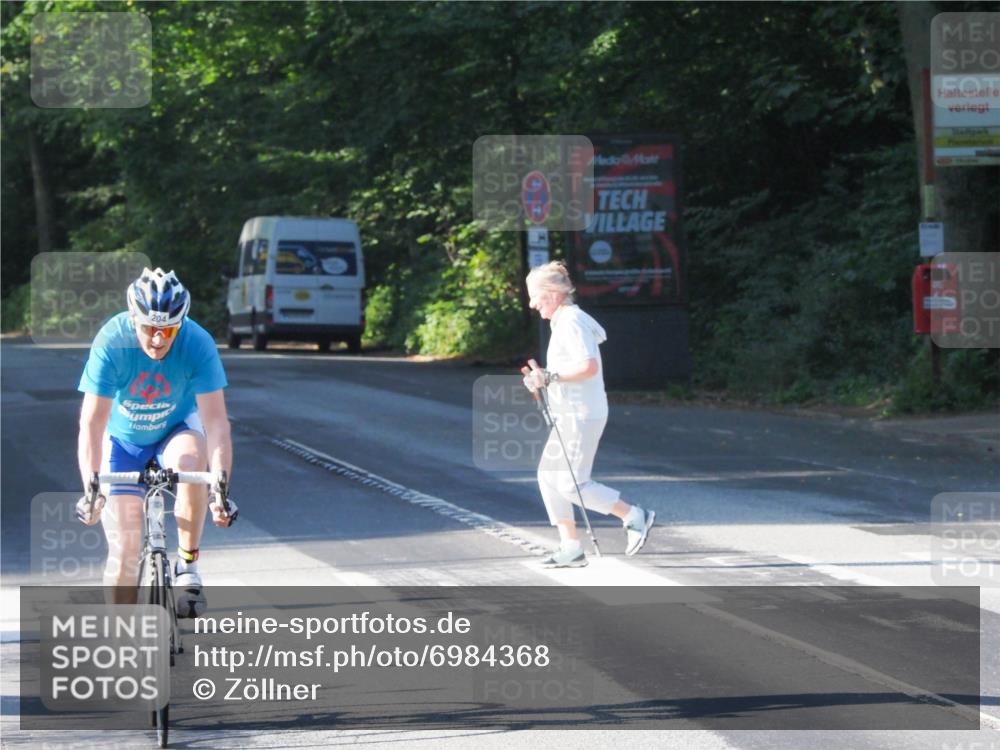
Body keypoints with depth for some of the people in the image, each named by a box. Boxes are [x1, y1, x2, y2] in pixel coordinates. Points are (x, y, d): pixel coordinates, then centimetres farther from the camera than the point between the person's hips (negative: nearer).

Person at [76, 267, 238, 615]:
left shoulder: (197, 344, -28)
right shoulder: (112, 342, -29)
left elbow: (215, 420, -31)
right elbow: (93, 422, -32)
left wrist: (220, 485, -43)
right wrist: (90, 488, -43)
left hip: (175, 430, 0)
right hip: (124, 439, 0)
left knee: (191, 460, -35)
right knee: (124, 549, -8)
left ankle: (187, 567, -20)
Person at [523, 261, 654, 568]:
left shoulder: (572, 323, -16)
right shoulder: (565, 321, 16)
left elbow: (589, 367, -27)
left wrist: (550, 376, -22)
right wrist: (543, 379, 9)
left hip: (582, 415, -11)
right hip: (570, 415, 11)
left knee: (571, 484, -9)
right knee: (548, 476, 9)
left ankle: (634, 517, 1)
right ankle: (570, 548, 11)